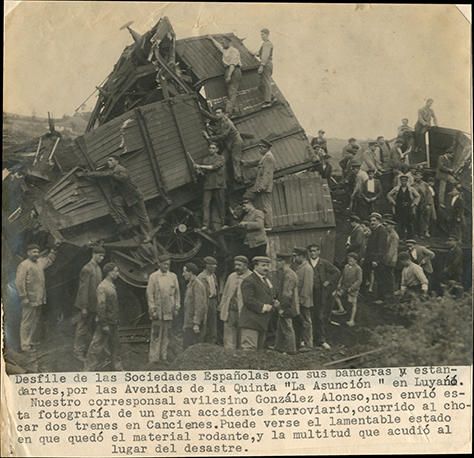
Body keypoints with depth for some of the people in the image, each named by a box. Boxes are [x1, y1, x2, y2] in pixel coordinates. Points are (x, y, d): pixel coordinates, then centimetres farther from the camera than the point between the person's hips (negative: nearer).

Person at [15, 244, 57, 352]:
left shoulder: (40, 262, 13)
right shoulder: (24, 265, -12)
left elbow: (49, 260, 35)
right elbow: (19, 283, -16)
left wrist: (53, 250, 22)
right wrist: (24, 298, -18)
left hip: (39, 299, 8)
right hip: (30, 301, -8)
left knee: (36, 322, 16)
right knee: (27, 323, -2)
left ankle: (34, 343, 26)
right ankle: (25, 345, 3)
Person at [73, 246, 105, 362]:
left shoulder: (98, 268, 11)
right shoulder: (87, 269, -17)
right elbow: (83, 289, -18)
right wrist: (84, 307, -19)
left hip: (95, 305, 9)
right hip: (88, 305, -9)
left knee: (91, 328, 15)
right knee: (83, 328, 1)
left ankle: (88, 349, 26)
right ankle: (78, 352, 10)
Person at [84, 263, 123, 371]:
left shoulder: (112, 286, 10)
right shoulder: (102, 287, -18)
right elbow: (101, 307, -21)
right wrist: (104, 325, -21)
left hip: (113, 323, 9)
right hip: (105, 323, -9)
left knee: (115, 345, 15)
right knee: (97, 346, -1)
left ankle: (118, 367, 26)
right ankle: (88, 369, 8)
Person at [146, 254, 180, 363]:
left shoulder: (173, 276, 9)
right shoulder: (153, 277, -1)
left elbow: (177, 293, 12)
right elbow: (149, 294, -3)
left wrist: (176, 308, 7)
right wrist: (152, 309, -7)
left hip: (169, 312, 4)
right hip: (158, 311, -3)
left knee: (167, 335, 8)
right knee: (156, 335, -3)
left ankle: (164, 356, 16)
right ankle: (153, 358, 2)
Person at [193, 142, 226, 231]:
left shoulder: (220, 158, 6)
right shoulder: (205, 159, 17)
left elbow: (214, 167, -9)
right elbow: (203, 172, 14)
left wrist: (200, 166, -9)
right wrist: (199, 170, -9)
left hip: (219, 185, -3)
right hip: (207, 185, 3)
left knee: (220, 205, -4)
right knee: (206, 204, -7)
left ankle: (220, 224, 0)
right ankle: (205, 225, -10)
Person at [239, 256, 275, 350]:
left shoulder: (267, 281, 21)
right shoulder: (249, 281, -10)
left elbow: (269, 297, 26)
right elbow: (248, 300, -19)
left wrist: (274, 303, 4)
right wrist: (263, 307, -19)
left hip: (262, 322, 9)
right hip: (251, 323, -9)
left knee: (259, 349, 11)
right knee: (249, 349, -12)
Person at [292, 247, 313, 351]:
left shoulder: (307, 268, -15)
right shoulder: (298, 267, 13)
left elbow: (307, 286, -19)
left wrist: (303, 299, -19)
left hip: (304, 301, -9)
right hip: (296, 300, 9)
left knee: (306, 323, 0)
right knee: (297, 322, 14)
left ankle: (307, 344, 8)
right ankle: (298, 343, 24)